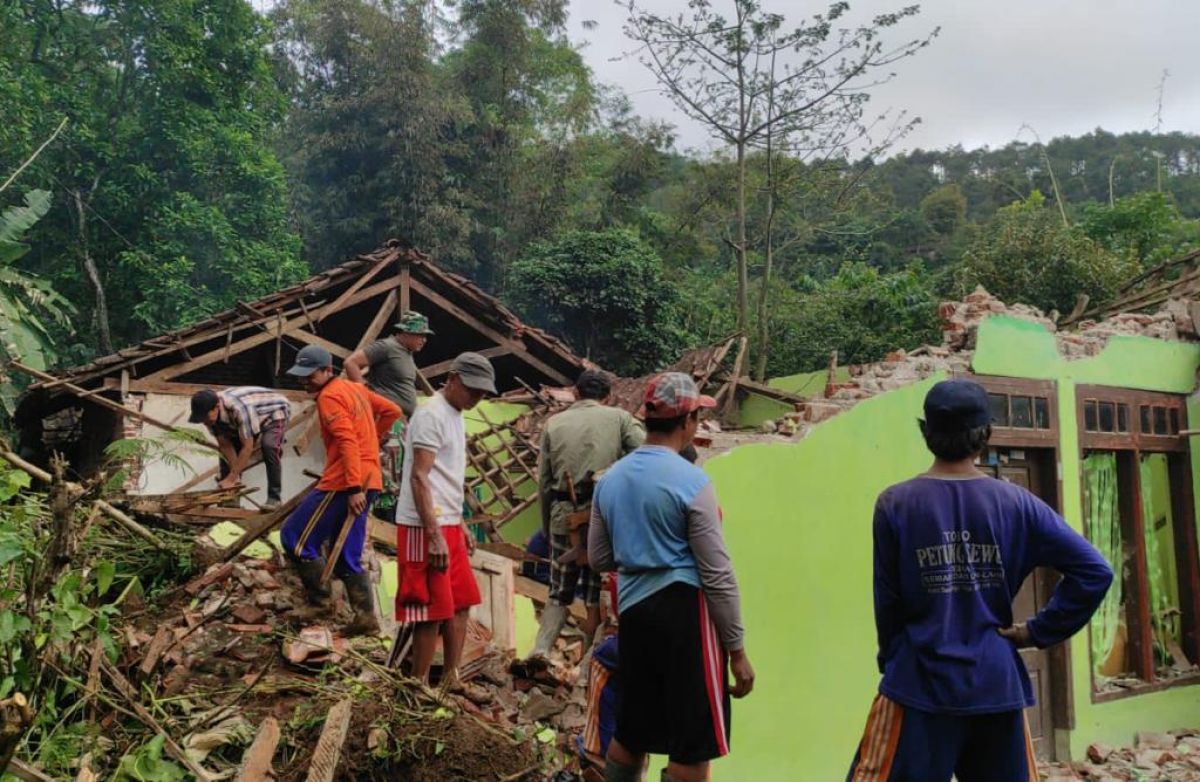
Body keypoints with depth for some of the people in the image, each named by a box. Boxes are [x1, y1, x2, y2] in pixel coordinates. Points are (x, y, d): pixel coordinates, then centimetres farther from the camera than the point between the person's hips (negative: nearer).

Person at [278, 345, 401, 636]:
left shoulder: (329, 397, -9)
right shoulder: (355, 388, 17)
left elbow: (348, 442, -20)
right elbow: (392, 411, 23)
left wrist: (354, 488, -25)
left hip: (344, 484, -9)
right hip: (367, 482, 9)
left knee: (294, 536, 0)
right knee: (347, 558, 13)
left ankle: (319, 599, 2)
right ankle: (366, 618, 10)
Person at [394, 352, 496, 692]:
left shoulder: (455, 416, 16)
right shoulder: (431, 415, -14)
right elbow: (419, 477, -20)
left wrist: (459, 524, 21)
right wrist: (434, 535, -24)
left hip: (448, 526, 10)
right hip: (424, 528, -10)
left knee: (460, 604, 13)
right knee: (433, 611, -4)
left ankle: (451, 679, 23)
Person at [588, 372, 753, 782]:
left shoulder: (610, 478, 6)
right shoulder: (692, 481, -13)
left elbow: (599, 559, 14)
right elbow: (716, 574, -12)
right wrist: (737, 649, -6)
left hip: (634, 608, 7)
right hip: (684, 611, -7)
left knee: (631, 731, 21)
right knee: (691, 746, 4)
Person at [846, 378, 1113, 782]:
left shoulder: (894, 504, -6)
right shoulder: (1016, 503, 0)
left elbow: (887, 601, -1)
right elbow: (1095, 571, -3)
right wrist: (1039, 631, 4)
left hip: (919, 684, -2)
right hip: (997, 686, 3)